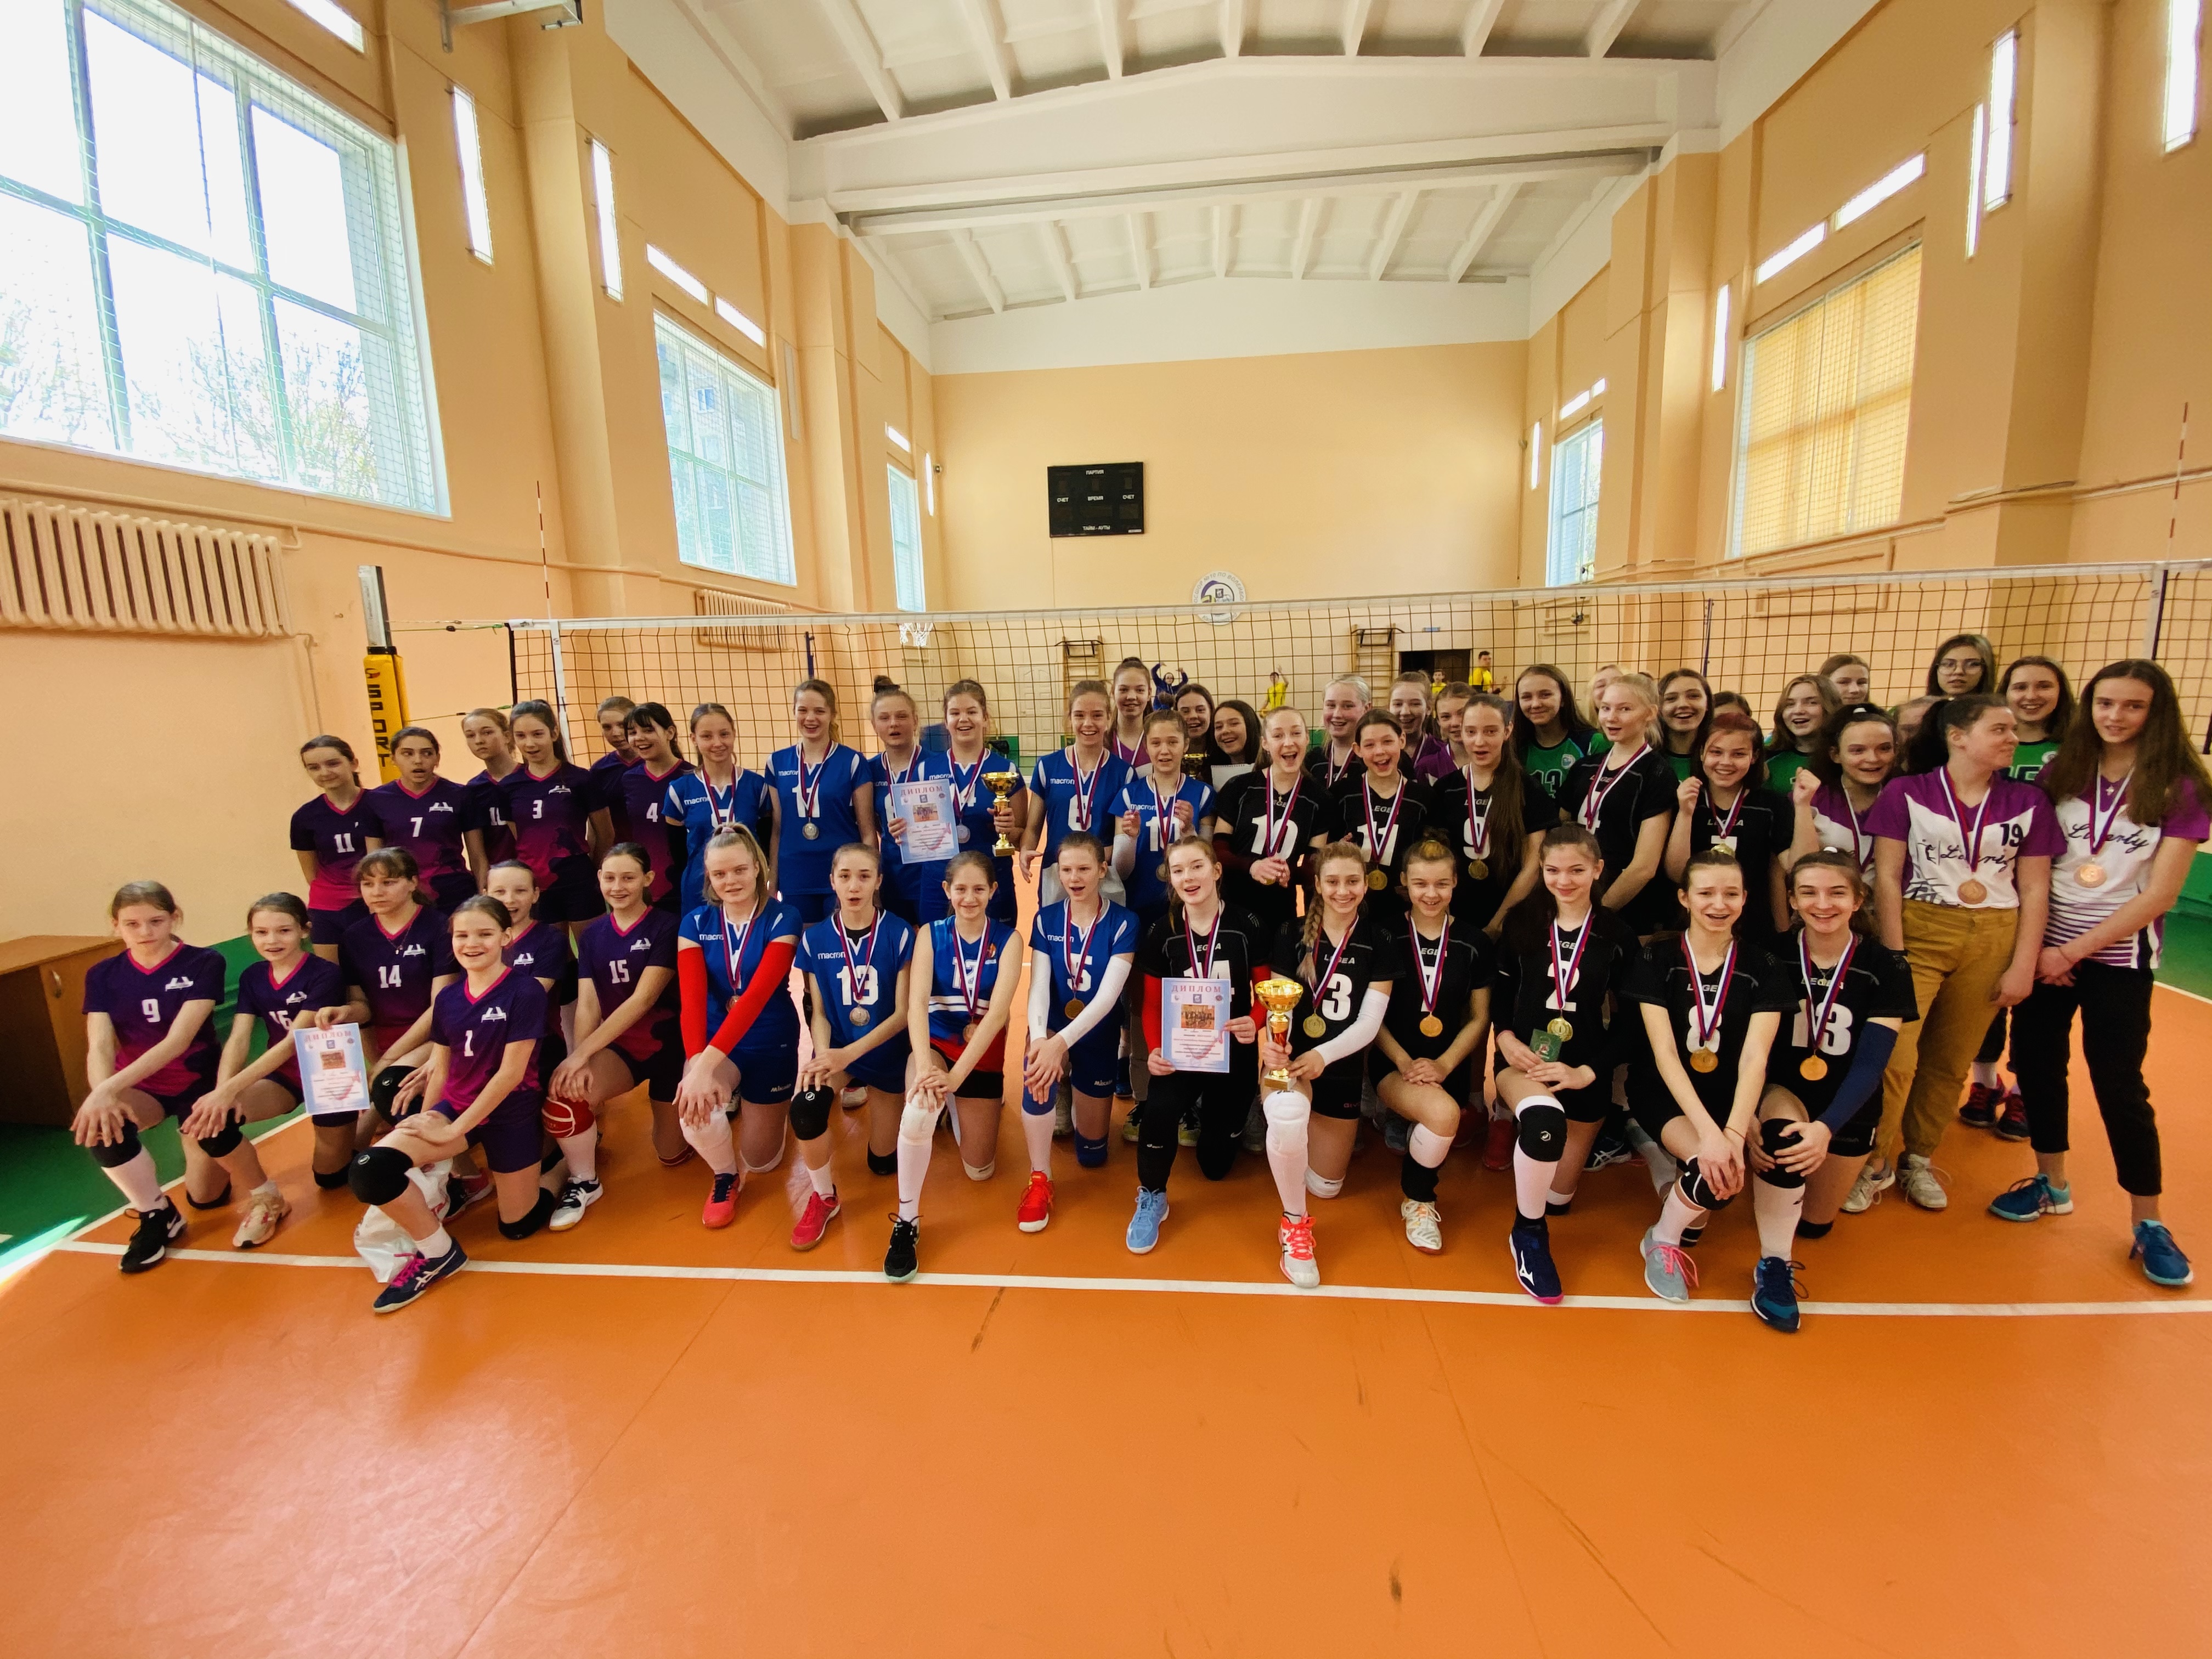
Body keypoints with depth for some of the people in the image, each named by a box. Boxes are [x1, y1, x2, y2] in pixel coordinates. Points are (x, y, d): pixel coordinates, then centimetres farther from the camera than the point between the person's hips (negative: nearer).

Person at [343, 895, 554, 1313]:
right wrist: (427, 1122, 3)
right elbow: (439, 1070, 8)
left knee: (516, 1225, 6)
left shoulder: (525, 991, -17)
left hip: (509, 1113, -4)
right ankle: (437, 1253, 0)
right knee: (368, 1171, -22)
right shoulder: (447, 998, 0)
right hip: (456, 1104, 5)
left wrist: (454, 1130, -15)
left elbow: (512, 1072, -18)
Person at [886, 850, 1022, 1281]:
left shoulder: (1007, 939, -9)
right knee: (917, 1112, -35)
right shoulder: (930, 934, -5)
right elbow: (916, 1002, -18)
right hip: (935, 1043, -1)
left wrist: (957, 1075, -29)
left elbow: (998, 1013, -19)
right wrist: (924, 1066, -35)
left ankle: (961, 1111, 40)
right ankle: (906, 1221, -14)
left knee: (979, 1171, 7)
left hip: (983, 1054, 1)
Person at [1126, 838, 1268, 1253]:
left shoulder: (1246, 927, -9)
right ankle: (1151, 1197, -5)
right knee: (1158, 1109, -33)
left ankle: (1207, 1113, 47)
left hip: (1234, 1051, 1)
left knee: (1216, 1163, 10)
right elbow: (1152, 1004, -3)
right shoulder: (1161, 932, -6)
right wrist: (1155, 1050, -21)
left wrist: (1257, 1024, -24)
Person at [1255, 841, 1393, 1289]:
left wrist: (1324, 1055, -25)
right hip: (1289, 1059, -2)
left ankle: (1318, 1130, 48)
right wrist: (1269, 1042, -31)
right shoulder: (1292, 935, -4)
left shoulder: (1378, 941, -2)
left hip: (1343, 1069, 3)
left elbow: (1369, 1022, -8)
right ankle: (1294, 1224, -16)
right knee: (1288, 1114, -40)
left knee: (1325, 1187, 15)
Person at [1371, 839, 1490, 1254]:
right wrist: (1404, 1062, -15)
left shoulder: (1473, 943, 2)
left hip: (1449, 1067, 5)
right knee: (1444, 1113, -30)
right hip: (1393, 1063, -5)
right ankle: (1417, 1199, -4)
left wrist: (1444, 1065, -10)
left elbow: (1479, 1018, 6)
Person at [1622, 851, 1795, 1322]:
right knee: (1713, 1170, -30)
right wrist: (1708, 1131, -29)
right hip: (1665, 1092, -2)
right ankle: (1662, 1241, 3)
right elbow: (1664, 1052, -16)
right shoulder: (1658, 959, -9)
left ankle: (1774, 1266, -4)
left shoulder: (1761, 966, -4)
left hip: (1732, 1091, 3)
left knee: (1788, 1146, -29)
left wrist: (1734, 1132, -29)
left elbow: (1754, 1057, -14)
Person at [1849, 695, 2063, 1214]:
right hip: (1919, 933, -3)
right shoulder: (1906, 793, -3)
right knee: (1895, 1055, -12)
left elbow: (2034, 889, 6)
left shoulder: (2028, 802, 6)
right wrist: (1894, 957, -10)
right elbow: (1887, 876, -5)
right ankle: (1875, 1166, 5)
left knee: (1949, 1061, 10)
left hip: (1992, 944, 3)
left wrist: (2023, 966, 1)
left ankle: (1919, 1159, 27)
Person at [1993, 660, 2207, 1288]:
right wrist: (2035, 945, -7)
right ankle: (2052, 1183, 27)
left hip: (2118, 955, -2)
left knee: (2119, 1084, 0)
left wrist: (2074, 951, -12)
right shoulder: (2060, 771, 1)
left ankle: (2148, 1223, 17)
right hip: (2046, 946, 3)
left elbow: (2159, 893, -9)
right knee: (2036, 1062, 8)